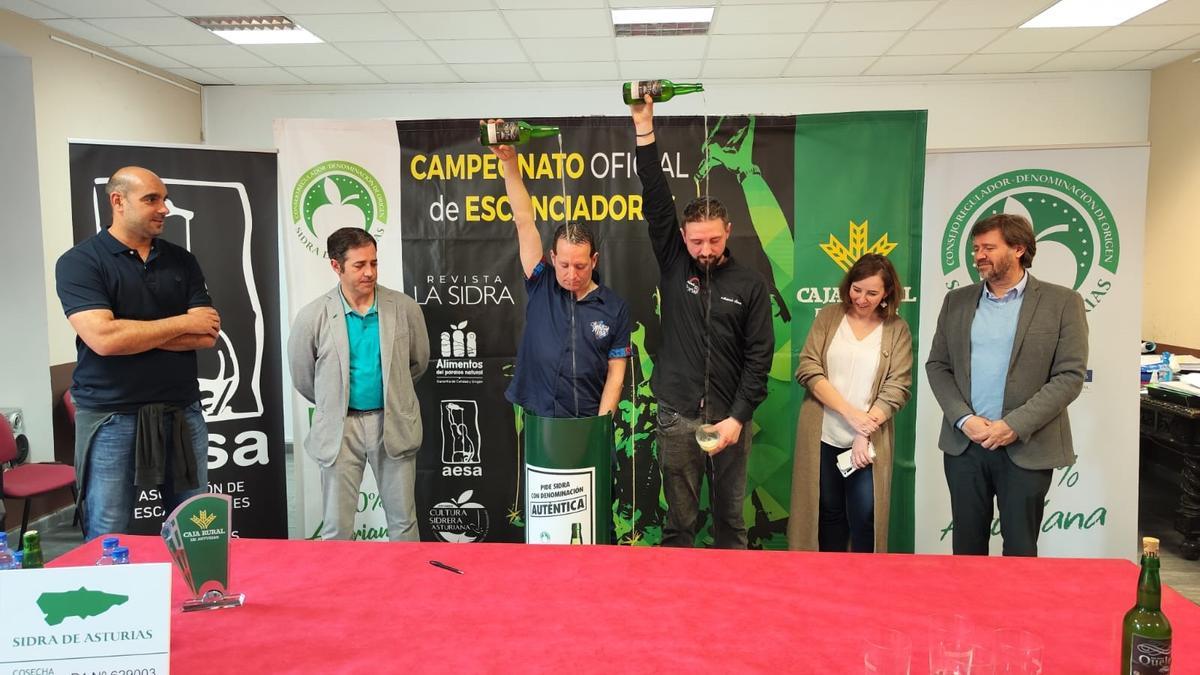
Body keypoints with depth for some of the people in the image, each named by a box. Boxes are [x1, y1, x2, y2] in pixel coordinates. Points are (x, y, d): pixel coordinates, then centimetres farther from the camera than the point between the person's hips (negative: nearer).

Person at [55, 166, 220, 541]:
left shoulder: (181, 260, 9)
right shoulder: (79, 262, -3)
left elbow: (206, 335, -1)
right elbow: (102, 338, -18)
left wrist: (132, 333, -11)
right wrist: (182, 323, -8)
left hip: (182, 414, 4)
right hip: (111, 420, -3)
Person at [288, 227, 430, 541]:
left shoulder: (405, 308, -5)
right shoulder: (312, 316, -8)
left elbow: (419, 362, 12)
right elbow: (302, 377, 7)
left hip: (393, 424, 1)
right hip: (340, 428, -1)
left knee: (403, 521, 11)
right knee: (336, 527, 7)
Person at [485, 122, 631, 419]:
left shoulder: (614, 307, -2)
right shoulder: (541, 287, -1)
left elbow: (616, 371, -1)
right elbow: (524, 220, -6)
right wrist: (509, 162, -13)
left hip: (589, 423, -1)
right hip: (538, 420, 1)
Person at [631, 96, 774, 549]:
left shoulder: (750, 284, 0)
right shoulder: (673, 266, 2)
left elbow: (759, 357, -1)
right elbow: (656, 203, -7)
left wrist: (738, 417, -10)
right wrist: (644, 129, -13)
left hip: (729, 418, 0)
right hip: (677, 415, 0)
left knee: (731, 520, 11)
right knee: (679, 522, 7)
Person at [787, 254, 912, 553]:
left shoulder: (897, 330, 2)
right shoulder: (828, 317, 3)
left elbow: (897, 388, -4)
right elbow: (808, 369, -6)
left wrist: (865, 434, -14)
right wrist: (849, 412, -15)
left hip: (868, 442, -1)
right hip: (824, 437, 1)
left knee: (865, 517, 0)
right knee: (828, 512, 10)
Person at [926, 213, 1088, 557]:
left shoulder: (1062, 302, -1)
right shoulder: (956, 301, 9)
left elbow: (1070, 375, -7)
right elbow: (937, 365, 7)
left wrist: (1014, 426, -14)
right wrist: (964, 419, -8)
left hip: (1027, 448, -3)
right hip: (964, 444, 3)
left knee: (1020, 550, 7)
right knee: (967, 547, 11)